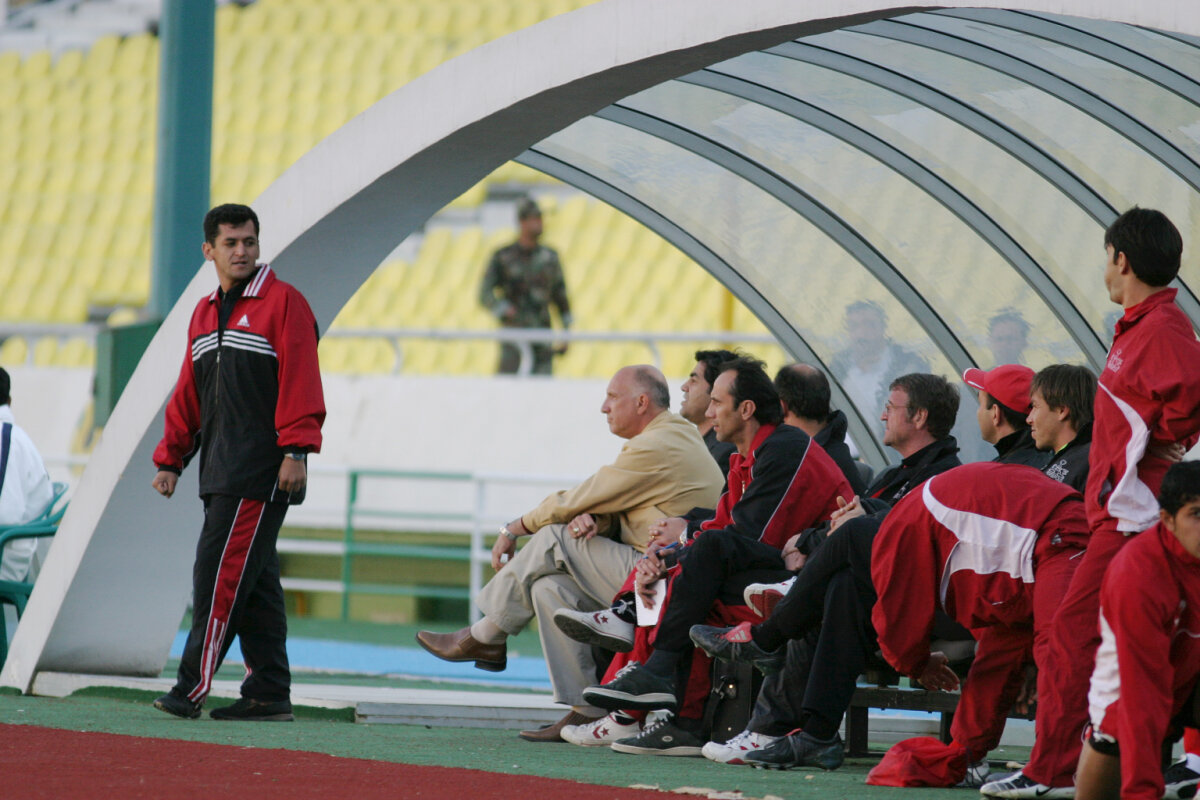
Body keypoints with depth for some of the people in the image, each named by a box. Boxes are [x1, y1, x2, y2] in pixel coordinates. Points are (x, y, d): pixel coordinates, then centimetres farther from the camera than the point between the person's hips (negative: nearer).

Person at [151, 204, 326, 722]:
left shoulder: (283, 302, -4)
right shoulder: (204, 314, 20)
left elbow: (300, 380, -12)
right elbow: (188, 393, 23)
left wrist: (296, 450, -19)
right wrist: (170, 459, 19)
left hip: (262, 473, -8)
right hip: (221, 474, 8)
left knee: (222, 571, -12)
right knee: (253, 582, 7)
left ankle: (193, 687, -13)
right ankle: (269, 692, 8)